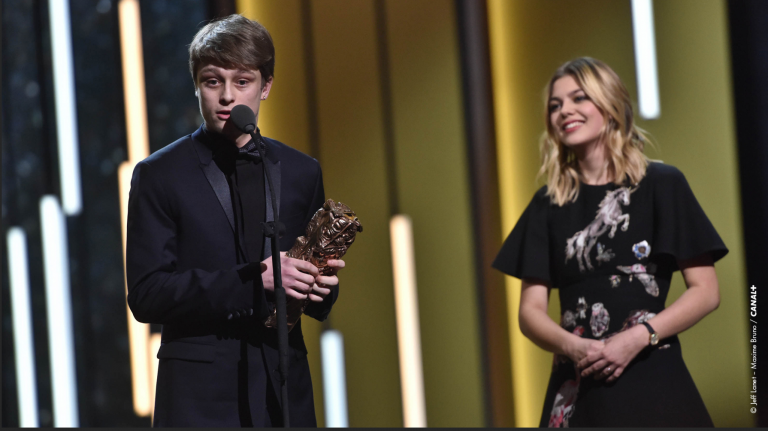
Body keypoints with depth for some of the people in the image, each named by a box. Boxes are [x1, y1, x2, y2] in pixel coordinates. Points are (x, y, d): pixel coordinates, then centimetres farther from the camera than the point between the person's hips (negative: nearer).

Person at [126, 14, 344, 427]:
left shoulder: (302, 172, 11)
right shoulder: (159, 175, 0)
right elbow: (146, 294, -9)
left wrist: (320, 286, -9)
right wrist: (252, 279, -18)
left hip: (283, 391, 3)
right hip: (198, 396, -3)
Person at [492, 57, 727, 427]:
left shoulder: (661, 184, 2)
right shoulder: (548, 203, 11)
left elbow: (706, 292, -1)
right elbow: (531, 311, 8)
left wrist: (638, 338, -13)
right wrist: (573, 347, -12)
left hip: (653, 383, -2)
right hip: (577, 391, 3)